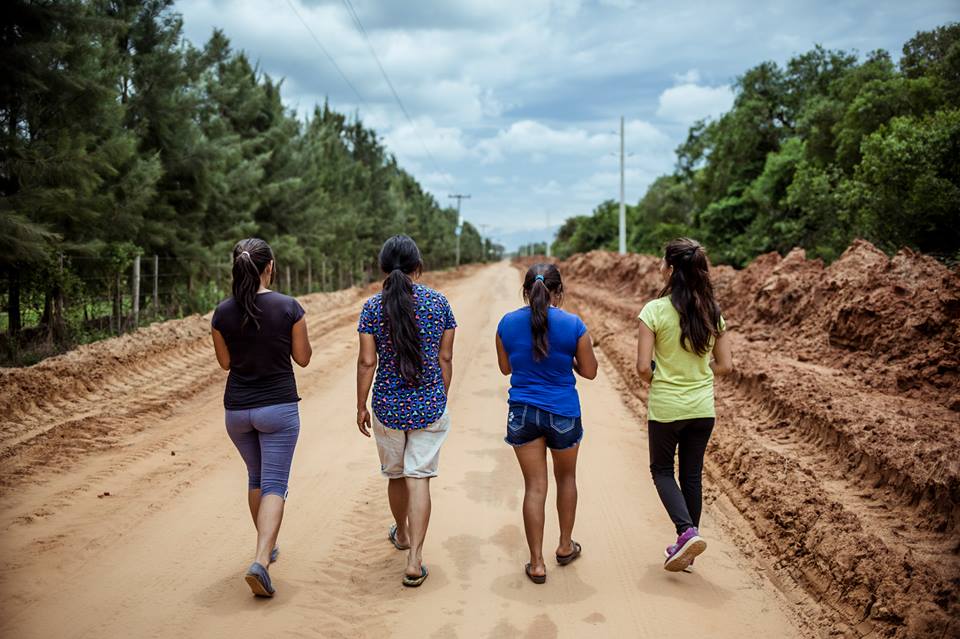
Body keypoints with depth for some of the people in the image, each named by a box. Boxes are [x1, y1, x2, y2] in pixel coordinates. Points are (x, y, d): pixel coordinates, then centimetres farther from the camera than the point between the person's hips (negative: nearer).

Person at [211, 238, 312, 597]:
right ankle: (260, 561, -14)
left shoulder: (223, 312, -4)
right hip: (278, 407, -4)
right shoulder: (289, 307, -12)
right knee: (275, 485, 1)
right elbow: (303, 358, -3)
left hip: (237, 409, 4)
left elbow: (225, 362, 7)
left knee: (256, 478, 23)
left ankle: (267, 547, 35)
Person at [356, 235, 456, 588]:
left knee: (396, 475, 20)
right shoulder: (439, 302, -3)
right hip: (429, 406, 0)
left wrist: (361, 406, 3)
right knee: (419, 478, 1)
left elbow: (367, 362, -7)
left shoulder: (372, 307, -6)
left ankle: (402, 534, 42)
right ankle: (414, 558, -5)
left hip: (388, 406, 1)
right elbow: (445, 358, 1)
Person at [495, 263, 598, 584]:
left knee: (534, 486, 8)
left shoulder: (507, 323, -4)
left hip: (522, 413, 1)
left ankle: (537, 564, 10)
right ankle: (565, 546, 36)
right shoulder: (573, 324, -11)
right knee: (566, 477, 22)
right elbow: (589, 371, -2)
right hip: (563, 413, -1)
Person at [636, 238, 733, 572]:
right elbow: (725, 365, 2)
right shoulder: (712, 311, -1)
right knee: (692, 475, 17)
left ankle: (687, 532, -3)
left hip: (665, 407, -4)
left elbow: (643, 367, -17)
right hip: (702, 407, 4)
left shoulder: (654, 310, -15)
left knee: (662, 470, 16)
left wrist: (655, 379, 4)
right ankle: (687, 545, 26)